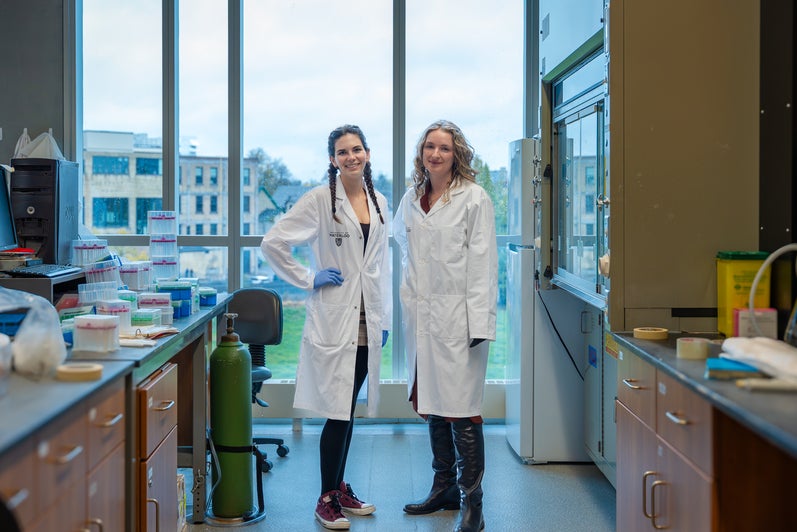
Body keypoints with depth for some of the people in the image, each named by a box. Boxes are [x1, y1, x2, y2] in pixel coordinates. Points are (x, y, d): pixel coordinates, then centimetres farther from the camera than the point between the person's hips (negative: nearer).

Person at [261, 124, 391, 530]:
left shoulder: (378, 203, 11)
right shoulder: (320, 200, -7)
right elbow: (273, 243, -10)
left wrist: (384, 318, 15)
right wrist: (308, 280, -9)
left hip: (367, 322, 6)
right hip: (334, 320, -6)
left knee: (348, 411, 14)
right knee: (338, 413, -4)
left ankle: (339, 487, 27)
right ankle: (326, 499, 8)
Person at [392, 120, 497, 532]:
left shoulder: (474, 199, -4)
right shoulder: (411, 200, 13)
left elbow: (482, 263, -9)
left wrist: (480, 323, -15)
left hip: (457, 319, -6)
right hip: (421, 317, 6)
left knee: (461, 409, -6)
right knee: (433, 406, 14)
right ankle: (444, 489, 27)